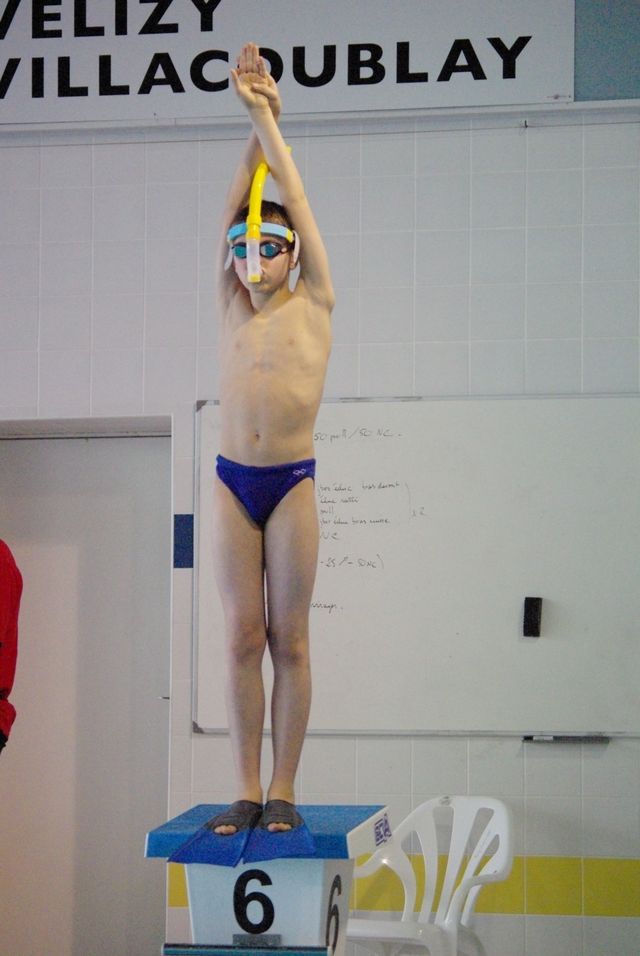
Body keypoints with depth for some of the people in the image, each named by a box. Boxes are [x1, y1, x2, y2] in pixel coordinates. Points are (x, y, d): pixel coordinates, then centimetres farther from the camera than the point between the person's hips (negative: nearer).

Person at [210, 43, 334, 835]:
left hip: (293, 482, -2)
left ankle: (283, 790, 3)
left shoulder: (313, 305, 3)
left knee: (289, 639, 0)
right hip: (232, 481, 2)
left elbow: (295, 200, 1)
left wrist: (269, 120, 4)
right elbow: (234, 209, 2)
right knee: (242, 638, 2)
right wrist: (254, 123, -5)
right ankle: (246, 790, 5)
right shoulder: (231, 308, 9)